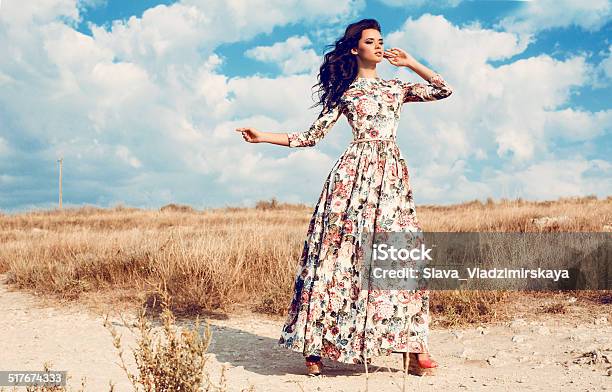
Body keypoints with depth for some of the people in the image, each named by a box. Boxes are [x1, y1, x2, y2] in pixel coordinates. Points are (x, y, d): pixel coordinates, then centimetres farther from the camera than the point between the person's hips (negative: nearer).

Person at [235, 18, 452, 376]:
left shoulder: (396, 87, 20)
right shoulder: (344, 91, 11)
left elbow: (444, 89, 14)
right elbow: (313, 136, 7)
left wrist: (410, 63, 15)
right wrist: (263, 137, 0)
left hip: (394, 175, 3)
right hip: (356, 173, -3)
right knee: (341, 252, -8)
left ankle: (414, 348, 2)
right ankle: (316, 346, -1)